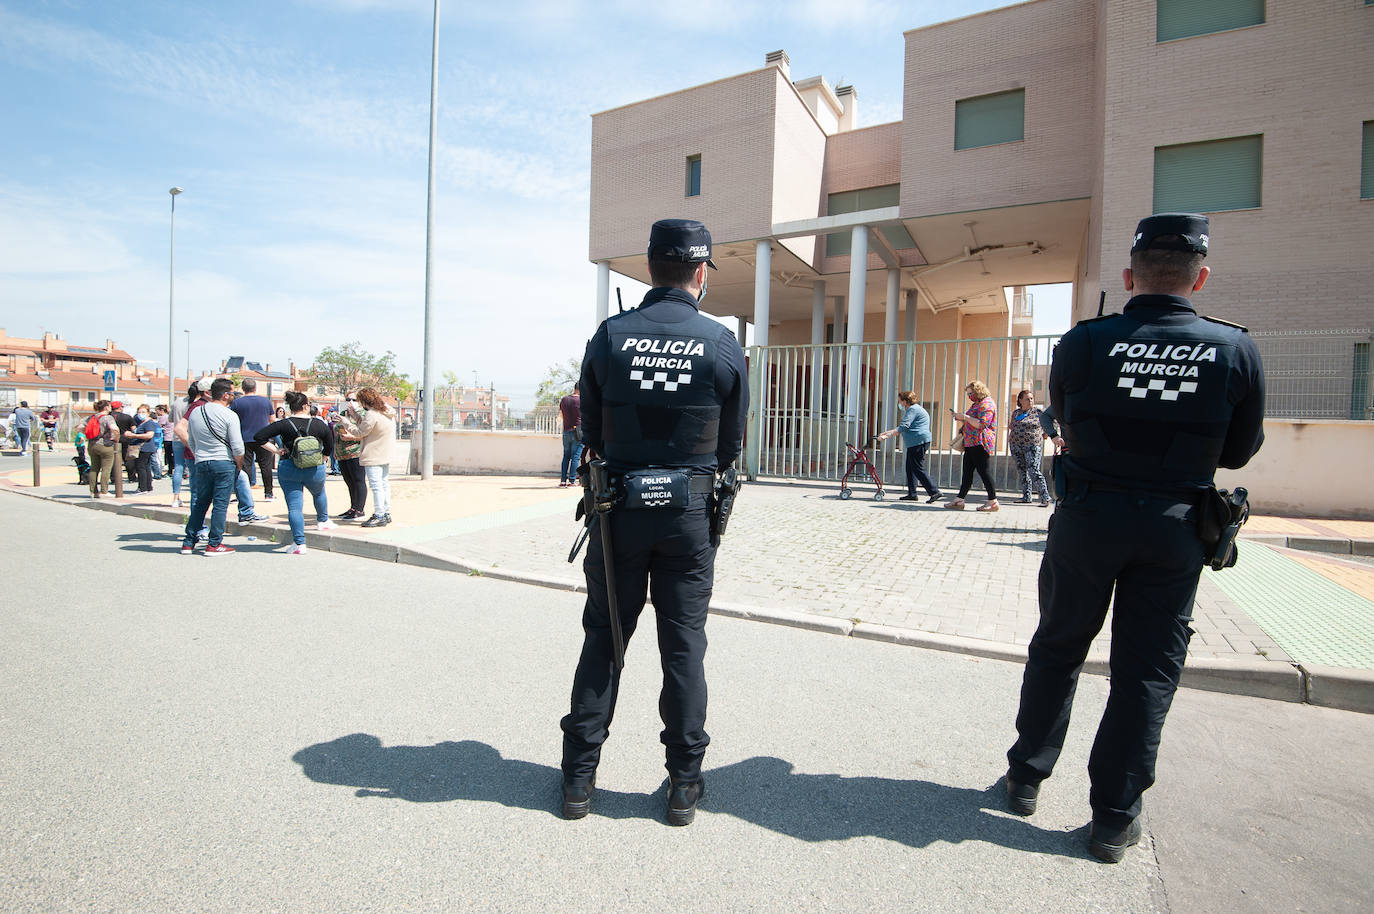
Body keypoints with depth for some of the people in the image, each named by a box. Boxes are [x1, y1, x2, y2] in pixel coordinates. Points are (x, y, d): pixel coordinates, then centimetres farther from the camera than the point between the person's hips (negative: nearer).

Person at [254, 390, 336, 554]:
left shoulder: (283, 424, -6)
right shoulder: (319, 424, -3)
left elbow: (259, 437, -9)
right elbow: (329, 448, 5)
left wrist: (275, 450, -1)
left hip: (289, 469, -1)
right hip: (315, 470, 1)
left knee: (294, 506, 2)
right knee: (319, 493, 32)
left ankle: (299, 544, -1)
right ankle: (323, 521, 50)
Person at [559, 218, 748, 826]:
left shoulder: (608, 337, -4)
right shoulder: (724, 345, -5)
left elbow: (592, 434, 3)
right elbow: (732, 444, 2)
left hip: (619, 509, 1)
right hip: (690, 514, 0)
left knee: (603, 638, 13)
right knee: (684, 644, 10)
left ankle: (579, 777, 23)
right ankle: (684, 783, 22)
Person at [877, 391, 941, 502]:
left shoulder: (913, 409, -11)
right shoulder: (914, 409, 22)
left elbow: (904, 427, -21)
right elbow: (904, 427, 30)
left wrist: (887, 436, -23)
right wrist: (888, 432, 27)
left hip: (919, 442, -11)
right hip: (914, 444, 11)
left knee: (918, 469, -10)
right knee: (910, 468, 12)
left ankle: (934, 492, -11)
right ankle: (912, 494, 16)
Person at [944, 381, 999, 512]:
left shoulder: (987, 404, -10)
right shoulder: (977, 404, 22)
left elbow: (981, 424, -21)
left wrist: (964, 417, -18)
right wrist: (959, 418, 16)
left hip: (981, 444, -10)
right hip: (971, 444, 10)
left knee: (983, 471, -8)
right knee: (967, 472, 6)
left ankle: (993, 502, -1)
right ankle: (959, 500, 6)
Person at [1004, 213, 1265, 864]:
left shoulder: (1084, 343, -10)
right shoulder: (1236, 350, -6)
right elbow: (1239, 452, 4)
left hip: (1087, 517, 0)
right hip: (1173, 527, 1)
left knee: (1057, 649, 15)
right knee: (1147, 670, 11)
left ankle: (1026, 777, 28)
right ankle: (1114, 818, 20)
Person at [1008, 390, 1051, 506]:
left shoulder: (1038, 411, -1)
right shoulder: (1015, 413, 12)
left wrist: (1046, 434, 9)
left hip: (1032, 446, -5)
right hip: (1016, 447, 5)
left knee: (1033, 471, -14)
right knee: (1022, 471, 7)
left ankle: (1045, 497, -11)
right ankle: (1026, 497, 14)